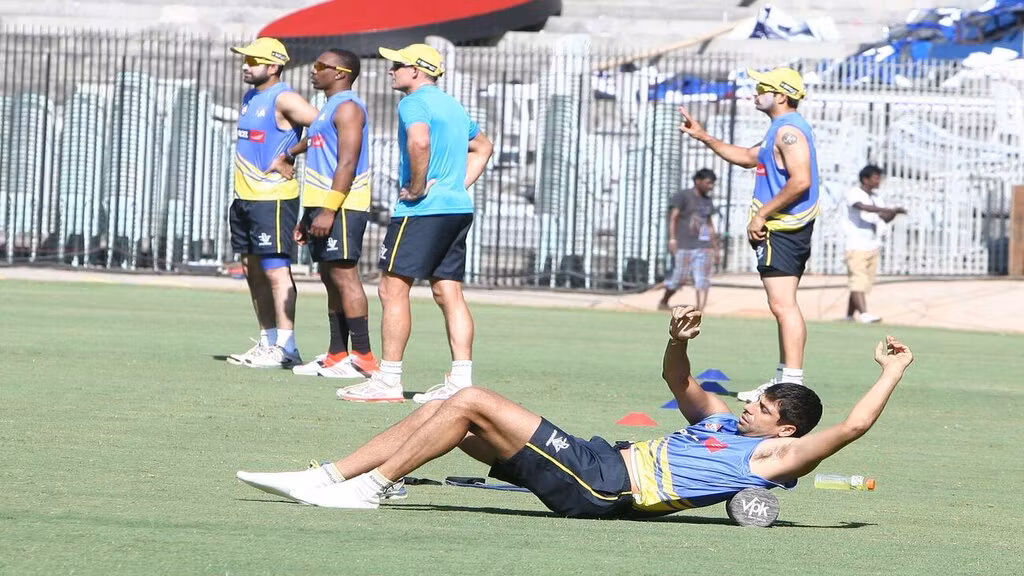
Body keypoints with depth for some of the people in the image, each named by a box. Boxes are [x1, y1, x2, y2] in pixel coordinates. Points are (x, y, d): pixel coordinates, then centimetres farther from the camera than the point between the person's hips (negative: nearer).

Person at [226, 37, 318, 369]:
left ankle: (285, 348, -11)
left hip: (273, 198, -10)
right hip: (246, 198, 10)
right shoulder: (251, 98, 16)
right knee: (254, 271, 11)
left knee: (276, 269, -10)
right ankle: (268, 342, 17)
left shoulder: (284, 100, -12)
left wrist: (290, 158, -13)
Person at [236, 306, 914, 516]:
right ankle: (327, 479, 0)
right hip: (601, 460, 10)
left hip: (600, 485, -10)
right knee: (446, 411, 3)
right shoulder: (724, 421, 24)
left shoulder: (774, 457, -3)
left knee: (470, 402, -15)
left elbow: (852, 426, -13)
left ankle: (370, 486, -11)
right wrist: (680, 338, 15)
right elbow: (679, 381, 35)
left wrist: (892, 372, -4)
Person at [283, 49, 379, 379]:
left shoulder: (348, 107, -11)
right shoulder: (330, 108, 21)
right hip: (322, 205, 10)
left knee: (343, 274, -13)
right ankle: (336, 356, 12)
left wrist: (329, 210, -25)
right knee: (330, 278, 10)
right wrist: (308, 215, 24)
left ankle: (363, 358, -15)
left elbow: (347, 163, -20)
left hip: (342, 206, -10)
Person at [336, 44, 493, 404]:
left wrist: (418, 187, -18)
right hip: (459, 209, 9)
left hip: (422, 211, -9)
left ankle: (388, 381, -6)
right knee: (449, 293, 7)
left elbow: (419, 142, -30)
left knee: (392, 289, -5)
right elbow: (482, 147, 34)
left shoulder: (415, 102, -9)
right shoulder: (452, 105, 20)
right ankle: (461, 380, 2)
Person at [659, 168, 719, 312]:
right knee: (680, 277, -5)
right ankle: (663, 302, 19)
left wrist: (715, 247, 23)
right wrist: (672, 239, -21)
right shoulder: (682, 196, -2)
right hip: (684, 246, -6)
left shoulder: (707, 201, 18)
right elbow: (672, 217, -9)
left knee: (703, 281, -6)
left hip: (703, 246, 6)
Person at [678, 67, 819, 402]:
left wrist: (763, 214, -21)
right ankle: (784, 378, 20)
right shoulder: (782, 129, 20)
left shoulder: (788, 130, -15)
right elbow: (749, 158, 33)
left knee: (783, 305, -14)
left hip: (781, 231, -11)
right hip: (783, 229, 11)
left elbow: (801, 180, -25)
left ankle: (794, 381, -19)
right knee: (784, 306, 15)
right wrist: (703, 137, 30)